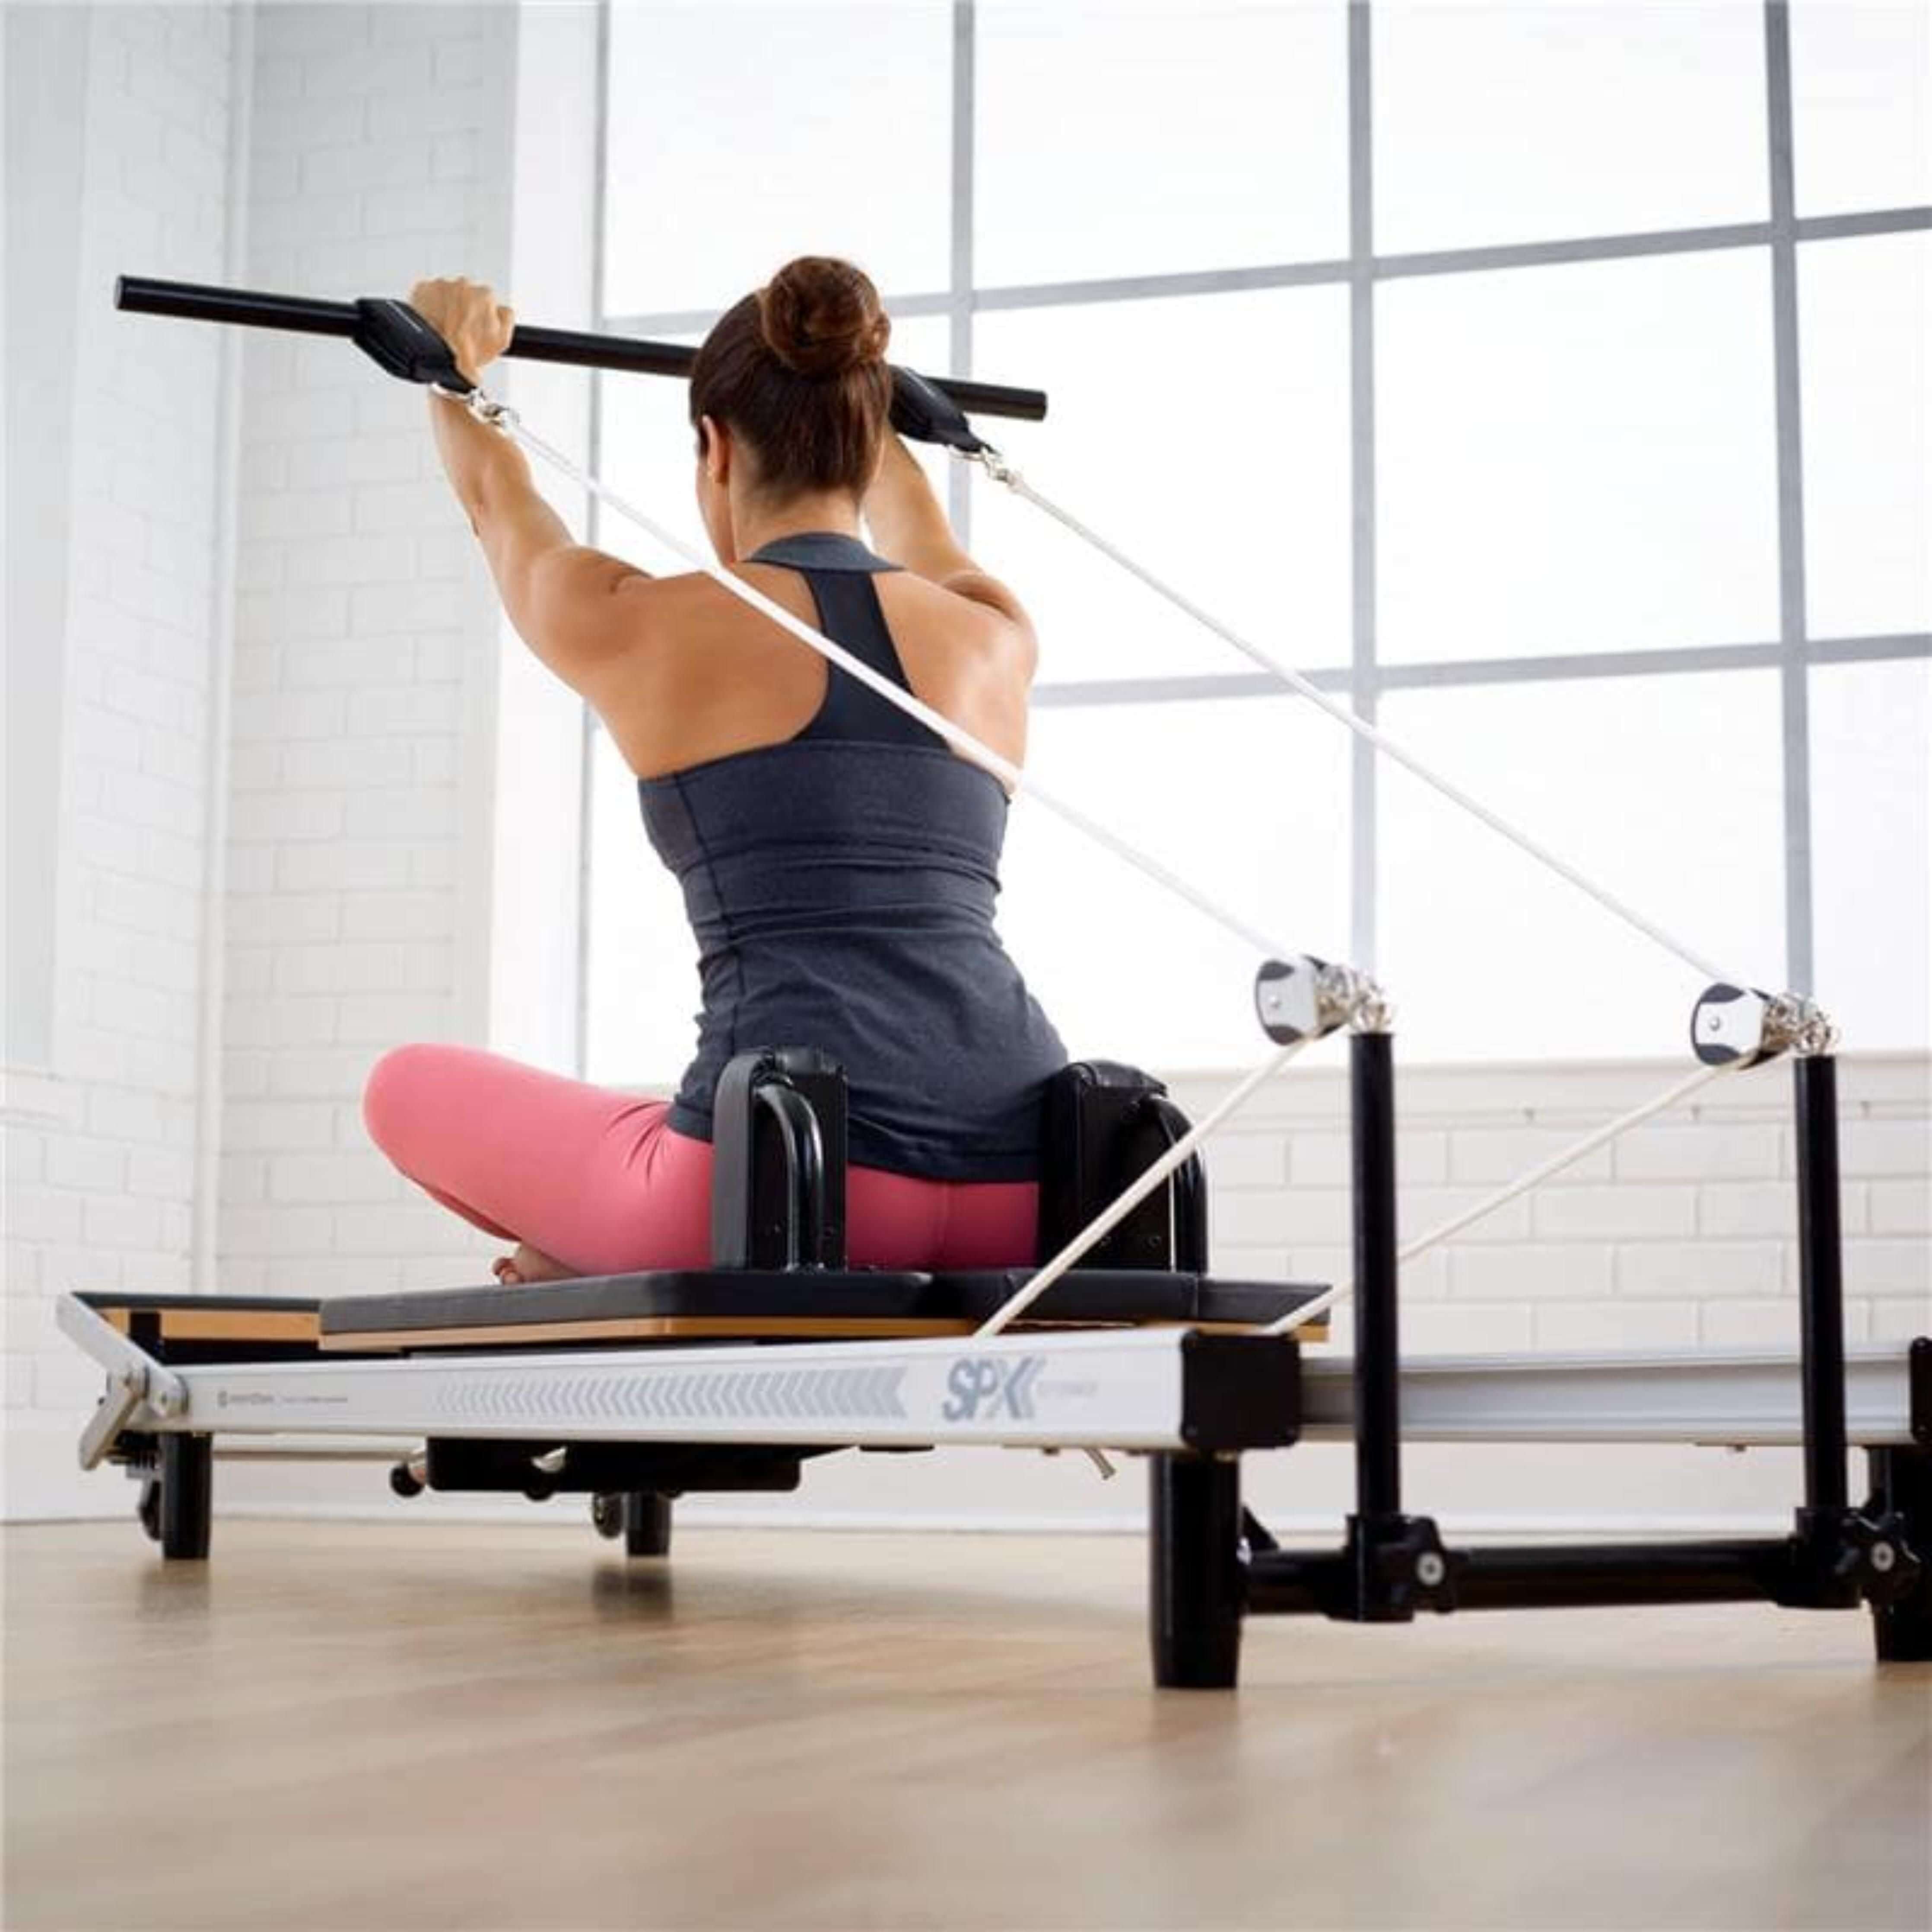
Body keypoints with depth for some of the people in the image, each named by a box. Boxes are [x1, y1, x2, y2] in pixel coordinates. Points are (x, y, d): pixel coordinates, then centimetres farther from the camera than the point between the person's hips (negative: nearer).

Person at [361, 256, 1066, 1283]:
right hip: (1020, 1191, 4)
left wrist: (453, 366, 52)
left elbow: (501, 507, 31)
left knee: (407, 1089, 23)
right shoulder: (993, 635, 15)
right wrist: (851, 399, 64)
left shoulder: (645, 631, 5)